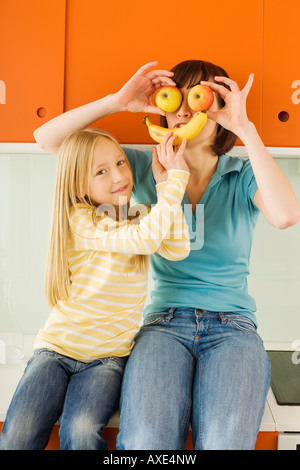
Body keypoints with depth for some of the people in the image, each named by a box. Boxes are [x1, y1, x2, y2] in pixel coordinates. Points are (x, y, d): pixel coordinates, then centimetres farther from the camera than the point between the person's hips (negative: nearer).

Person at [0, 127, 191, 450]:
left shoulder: (142, 217, 7)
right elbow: (144, 240, -25)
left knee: (81, 432, -24)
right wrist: (176, 177, -21)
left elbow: (177, 250, -12)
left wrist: (167, 181, -14)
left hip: (107, 356, 2)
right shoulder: (80, 220, -11)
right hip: (57, 347, -2)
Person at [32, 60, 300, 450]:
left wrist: (245, 128, -16)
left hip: (231, 325, 0)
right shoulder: (146, 169, 7)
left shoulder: (244, 176, 4)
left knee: (225, 442, -28)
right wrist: (118, 101, -5)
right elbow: (47, 138, 6)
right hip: (165, 321, 1)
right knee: (145, 442, -27)